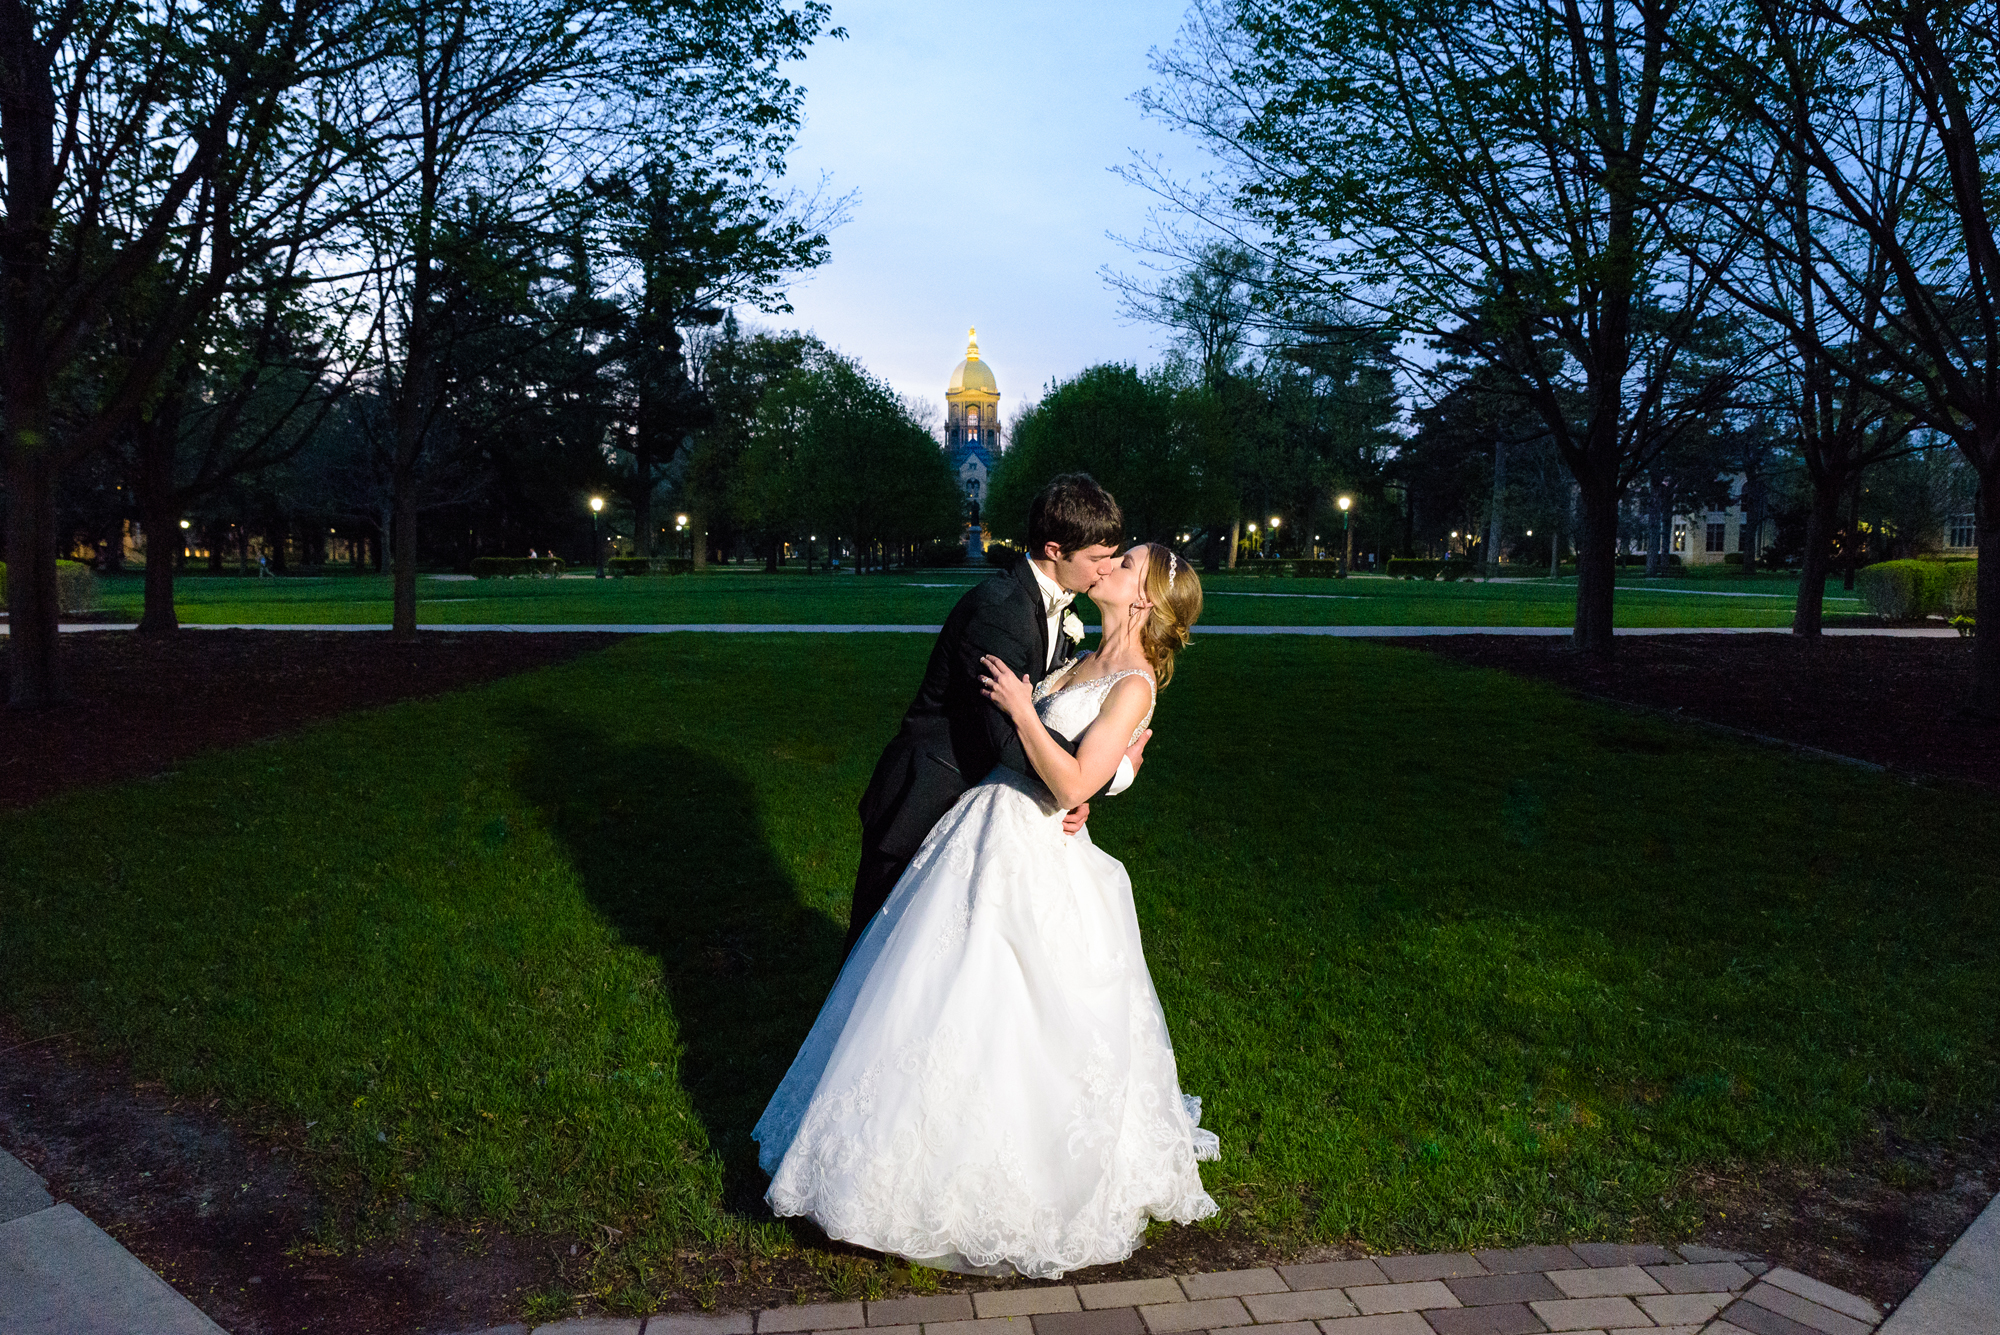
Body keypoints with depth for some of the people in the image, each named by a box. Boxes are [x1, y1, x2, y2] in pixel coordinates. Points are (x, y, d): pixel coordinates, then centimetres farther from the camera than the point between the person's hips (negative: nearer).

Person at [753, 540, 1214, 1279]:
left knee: (1003, 1017, 1)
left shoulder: (1134, 685, -15)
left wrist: (1020, 709, -17)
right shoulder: (1084, 662, 10)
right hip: (985, 834, 8)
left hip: (1034, 859, -8)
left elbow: (1073, 784, -22)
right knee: (946, 999, 17)